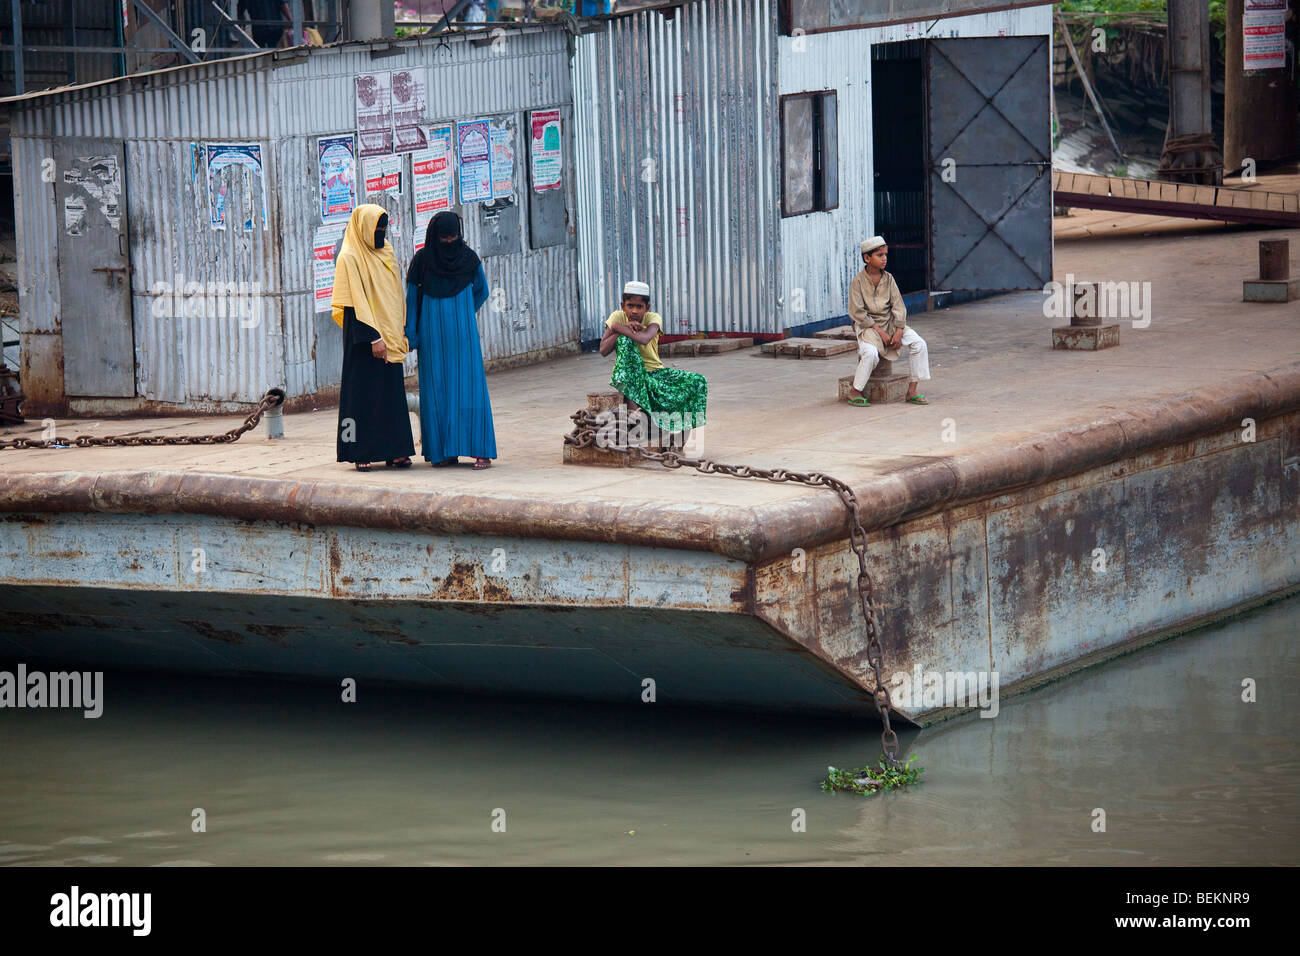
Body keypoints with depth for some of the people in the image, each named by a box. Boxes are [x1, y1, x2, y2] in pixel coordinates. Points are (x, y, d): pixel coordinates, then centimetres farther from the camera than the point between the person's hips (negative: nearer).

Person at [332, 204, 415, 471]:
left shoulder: (386, 254, 14)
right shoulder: (349, 258, -9)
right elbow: (355, 303, -15)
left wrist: (399, 334, 12)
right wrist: (373, 337, -20)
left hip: (388, 337, 7)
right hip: (363, 338, -7)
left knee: (392, 392, 5)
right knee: (363, 390, -5)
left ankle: (393, 450, 8)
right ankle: (362, 454, -1)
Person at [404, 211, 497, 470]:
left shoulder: (468, 258, 0)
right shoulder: (422, 260, -1)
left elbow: (481, 291, 14)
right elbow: (411, 297, 3)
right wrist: (411, 335, 0)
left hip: (462, 334, 0)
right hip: (433, 336, 0)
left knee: (469, 387, -5)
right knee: (438, 390, 0)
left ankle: (480, 450, -6)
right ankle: (444, 451, 4)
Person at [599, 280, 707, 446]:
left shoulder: (653, 318, -9)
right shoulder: (617, 317, -6)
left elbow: (644, 339, -32)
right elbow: (603, 350, -18)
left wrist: (618, 327, -24)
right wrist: (625, 329, -23)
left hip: (655, 372, 2)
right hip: (628, 375, -2)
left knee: (698, 382, -19)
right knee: (625, 341, -31)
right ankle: (632, 403, -36)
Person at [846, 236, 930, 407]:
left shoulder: (888, 279, 4)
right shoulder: (858, 281, -10)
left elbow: (898, 307, 3)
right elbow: (857, 313, -13)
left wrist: (898, 332, -11)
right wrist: (880, 332, -17)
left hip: (890, 323, 5)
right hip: (867, 325, -5)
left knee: (919, 344, -14)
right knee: (871, 353, -34)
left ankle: (912, 391, -7)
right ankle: (854, 392, -14)